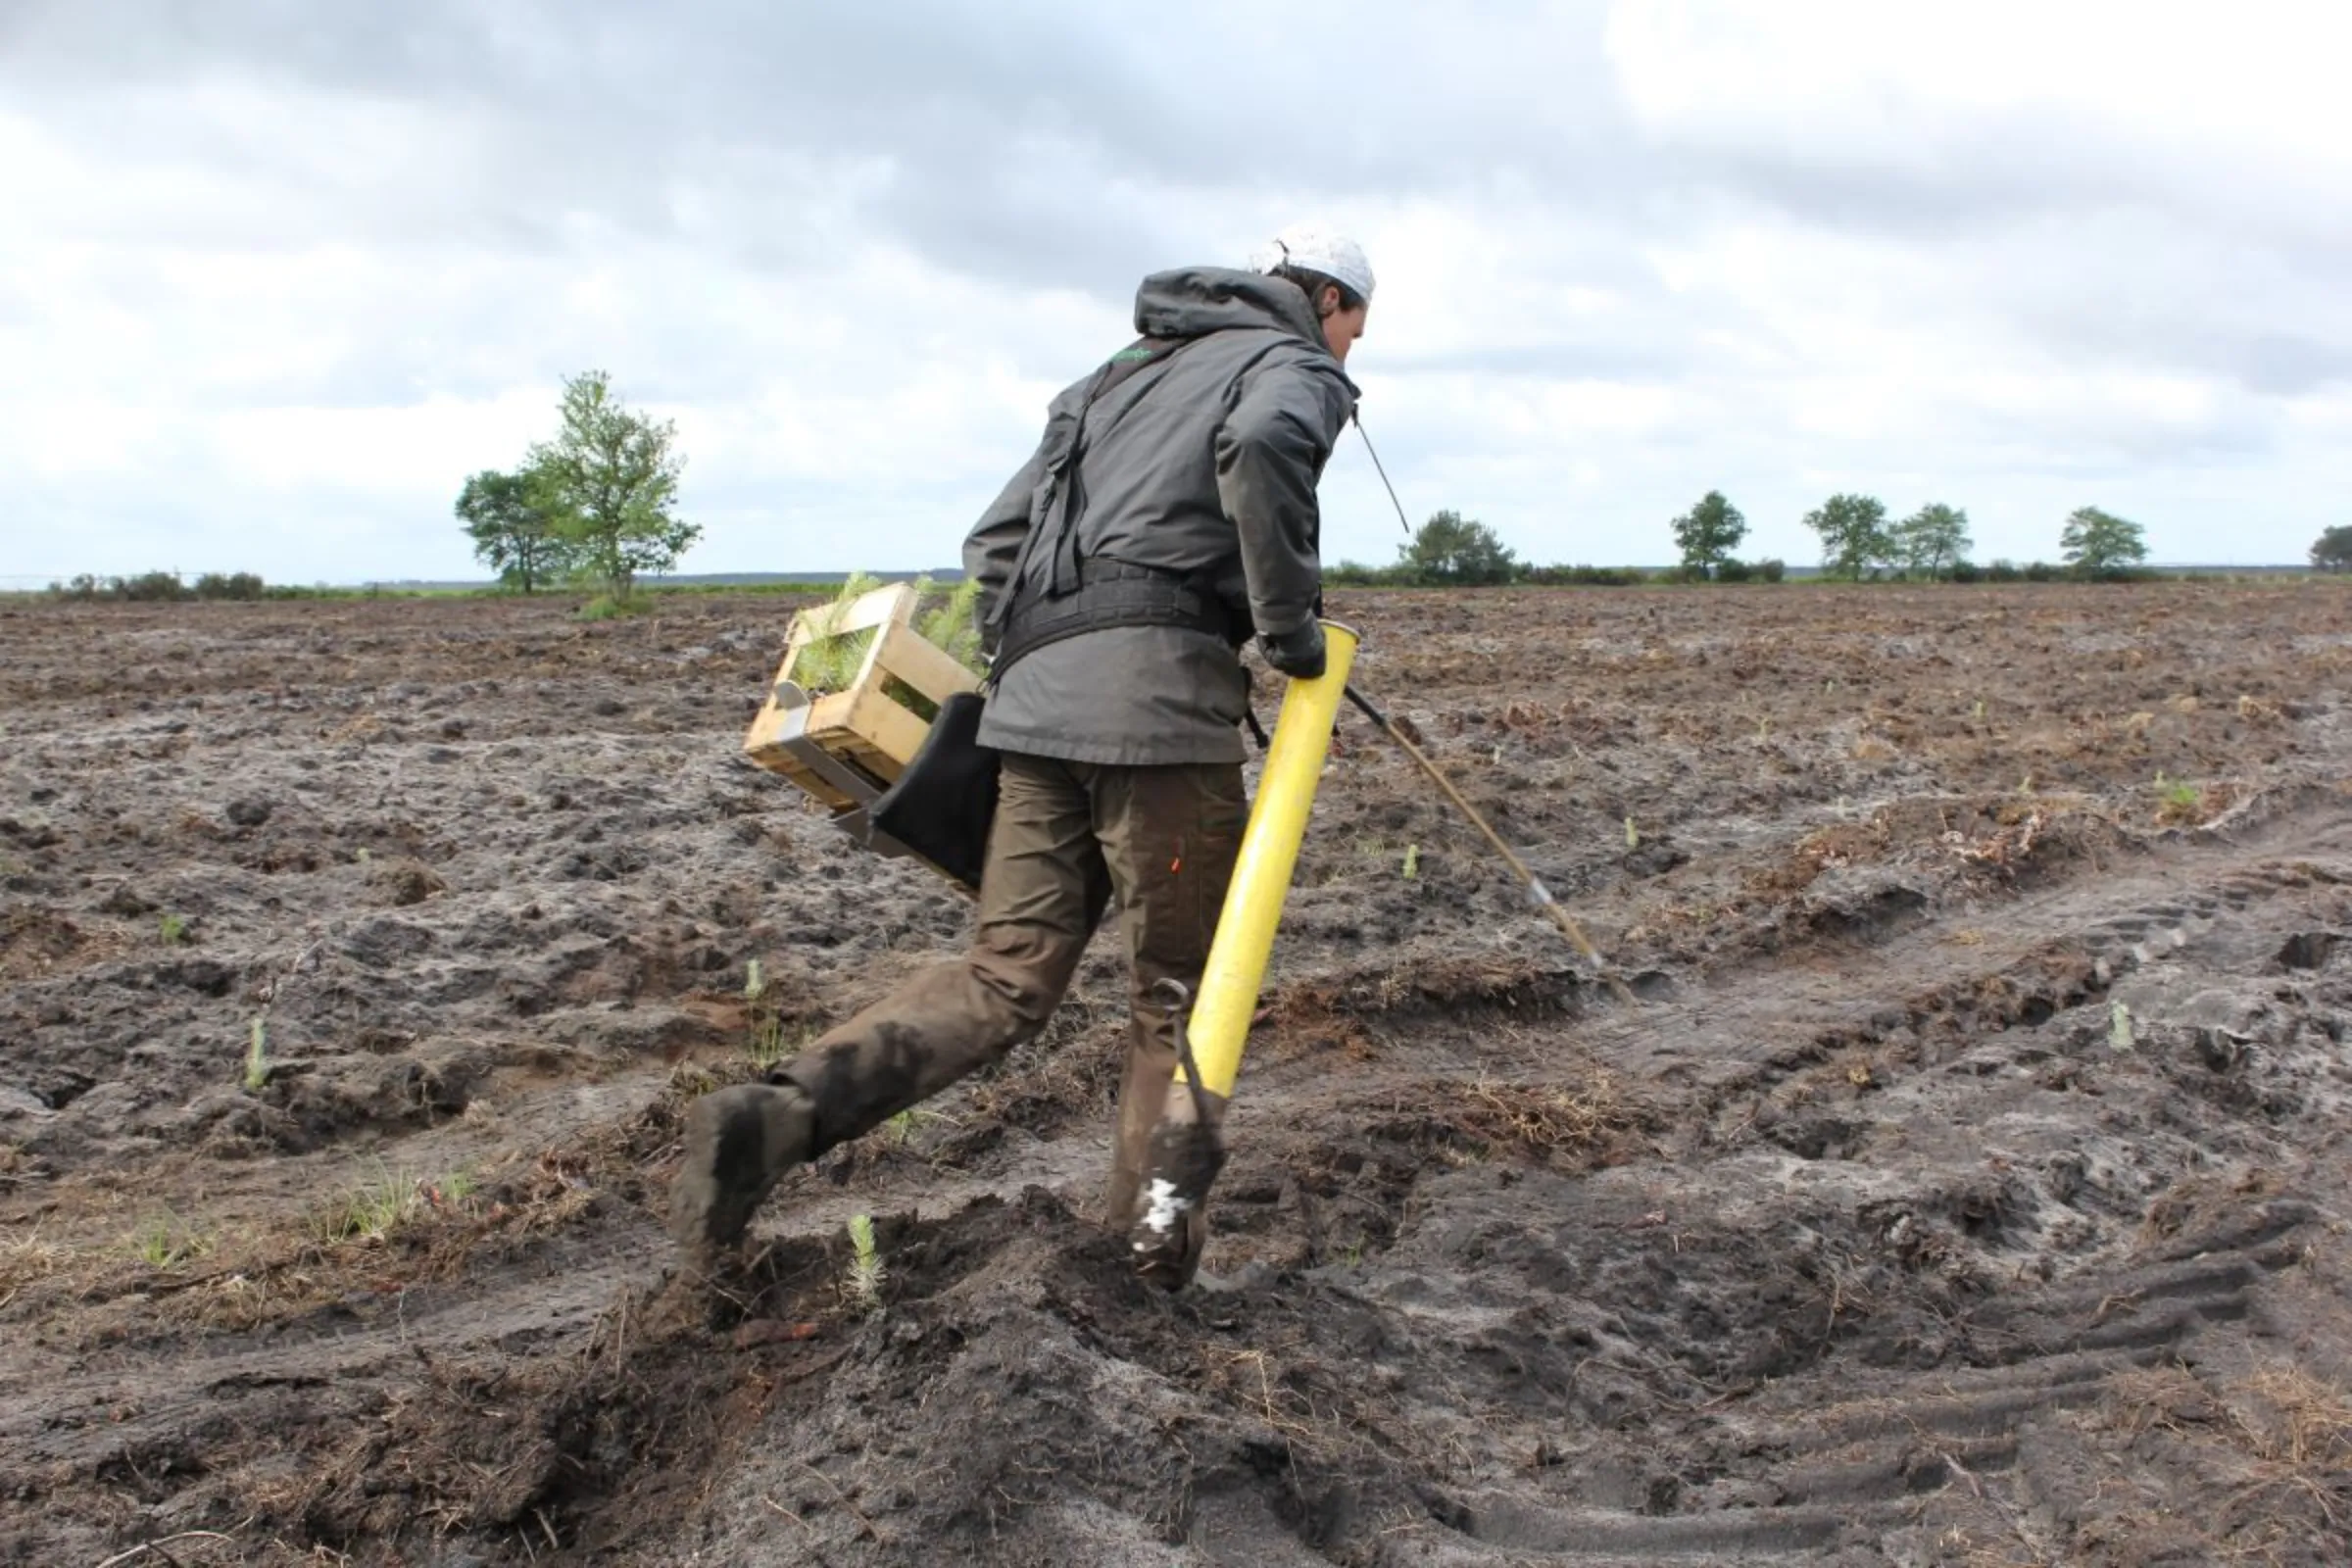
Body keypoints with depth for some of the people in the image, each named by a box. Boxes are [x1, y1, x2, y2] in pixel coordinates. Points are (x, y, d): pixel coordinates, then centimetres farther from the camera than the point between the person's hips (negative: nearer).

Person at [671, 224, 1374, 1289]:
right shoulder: (1295, 366, 8)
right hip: (1157, 689, -7)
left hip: (1037, 689, 7)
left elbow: (995, 541, 26)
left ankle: (770, 1118, -13)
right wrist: (1291, 627, -9)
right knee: (1178, 991, 7)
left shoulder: (1118, 378, 32)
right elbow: (1261, 449, -19)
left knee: (1006, 982, 5)